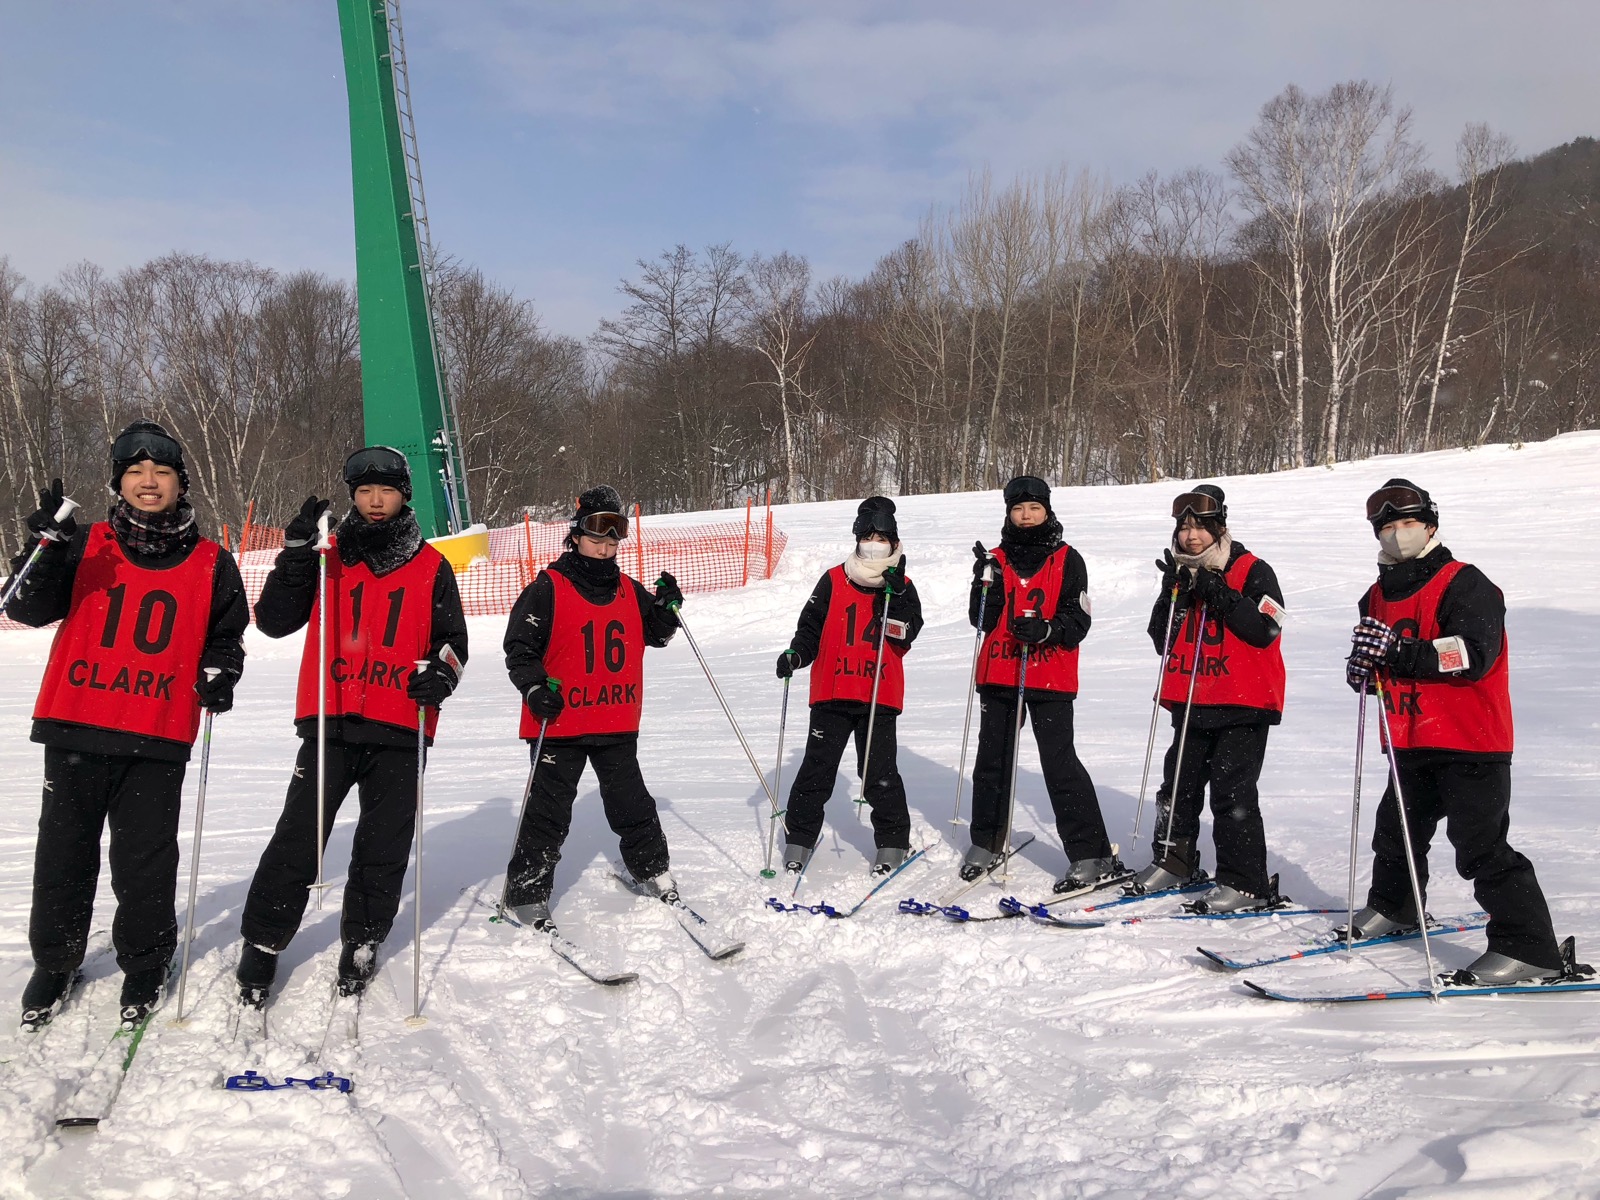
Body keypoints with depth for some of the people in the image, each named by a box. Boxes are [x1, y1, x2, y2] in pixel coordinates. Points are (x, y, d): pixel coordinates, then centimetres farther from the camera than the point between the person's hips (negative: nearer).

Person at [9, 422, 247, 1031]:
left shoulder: (211, 564, 6)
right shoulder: (86, 546, 5)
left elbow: (227, 635, 17)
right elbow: (29, 608, -3)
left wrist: (220, 675, -3)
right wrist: (44, 548, -19)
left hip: (159, 738, -1)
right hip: (77, 728, 1)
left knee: (145, 860, 4)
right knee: (64, 849, 10)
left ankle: (144, 964, 25)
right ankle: (54, 963, 30)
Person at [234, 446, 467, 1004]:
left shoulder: (432, 567, 9)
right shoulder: (328, 556, 8)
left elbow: (452, 640, 12)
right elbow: (275, 620, 1)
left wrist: (442, 672, -11)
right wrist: (297, 550, -10)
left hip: (400, 732, 1)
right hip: (329, 723, -1)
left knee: (384, 848, 8)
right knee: (296, 842, -3)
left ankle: (362, 943, 26)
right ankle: (262, 944, 13)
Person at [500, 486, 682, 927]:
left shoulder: (630, 590, 9)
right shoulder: (547, 589, -7)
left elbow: (656, 634, 20)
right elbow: (519, 648, -6)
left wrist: (668, 607, 1)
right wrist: (535, 688, -21)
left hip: (618, 725, 4)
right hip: (560, 723, -4)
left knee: (632, 804, 16)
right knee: (548, 813, 2)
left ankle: (651, 867, 34)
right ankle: (527, 893, 13)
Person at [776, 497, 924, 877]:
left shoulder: (903, 587, 5)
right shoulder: (834, 581, 4)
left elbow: (906, 633, -8)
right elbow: (812, 626, 5)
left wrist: (894, 593, -18)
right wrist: (796, 654, -12)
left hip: (880, 696, 0)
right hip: (832, 691, 1)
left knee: (880, 771, 2)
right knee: (817, 767, 4)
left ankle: (893, 842, 17)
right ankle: (800, 837, 16)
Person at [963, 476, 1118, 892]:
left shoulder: (1067, 560, 1)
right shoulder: (996, 559, 9)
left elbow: (1078, 620, -4)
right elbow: (982, 620, 2)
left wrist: (1046, 630, -23)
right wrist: (987, 584, -15)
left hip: (1050, 678, -4)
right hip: (998, 675, 4)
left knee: (1060, 764, -8)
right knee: (992, 760, 13)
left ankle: (1093, 857, -2)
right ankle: (987, 845, 28)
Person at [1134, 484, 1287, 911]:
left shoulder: (1252, 571, -6)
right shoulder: (1180, 573, 11)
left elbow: (1264, 630, -18)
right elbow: (1162, 640, 6)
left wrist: (1218, 594, -21)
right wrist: (1175, 595, -9)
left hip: (1243, 704, -6)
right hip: (1191, 704, 6)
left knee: (1232, 791, -8)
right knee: (1179, 782, 13)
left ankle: (1246, 883, 1)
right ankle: (1173, 860, 31)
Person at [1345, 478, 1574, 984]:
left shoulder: (1465, 585, -13)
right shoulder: (1380, 593, 11)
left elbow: (1474, 655, -25)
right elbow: (1378, 650, 22)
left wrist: (1397, 650, -33)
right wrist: (1365, 666, -2)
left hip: (1471, 742, -8)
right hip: (1411, 743, 8)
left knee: (1481, 846, -10)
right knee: (1397, 831, 22)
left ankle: (1529, 948, -2)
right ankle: (1393, 906, 44)